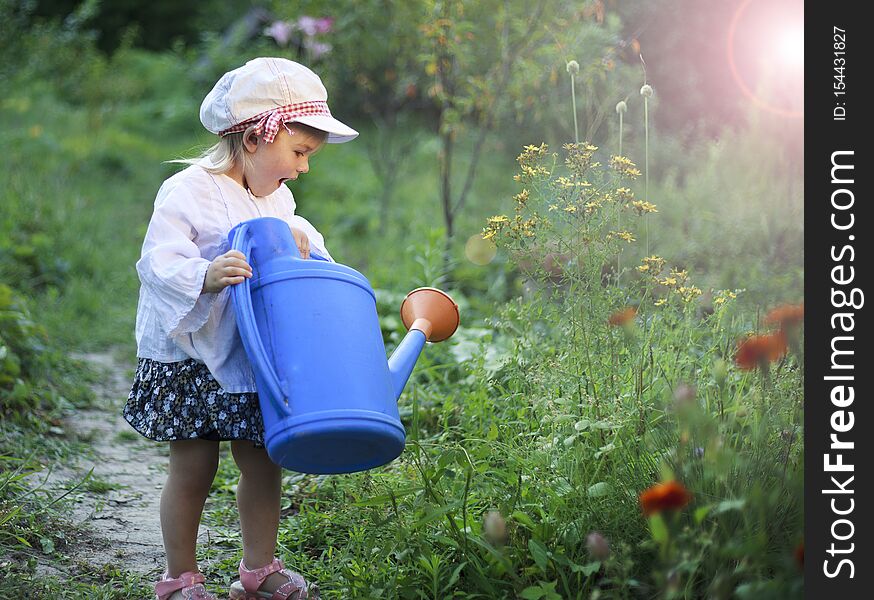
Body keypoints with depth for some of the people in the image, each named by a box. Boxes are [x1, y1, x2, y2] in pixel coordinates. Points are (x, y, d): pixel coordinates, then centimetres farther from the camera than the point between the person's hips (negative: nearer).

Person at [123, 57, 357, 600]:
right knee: (193, 469, 1)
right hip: (189, 360, -6)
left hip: (255, 360, 7)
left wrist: (299, 237, -4)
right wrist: (205, 277, -42)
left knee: (264, 464, 10)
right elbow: (157, 261, -22)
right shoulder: (189, 192, -14)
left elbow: (300, 254, 19)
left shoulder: (279, 199, 11)